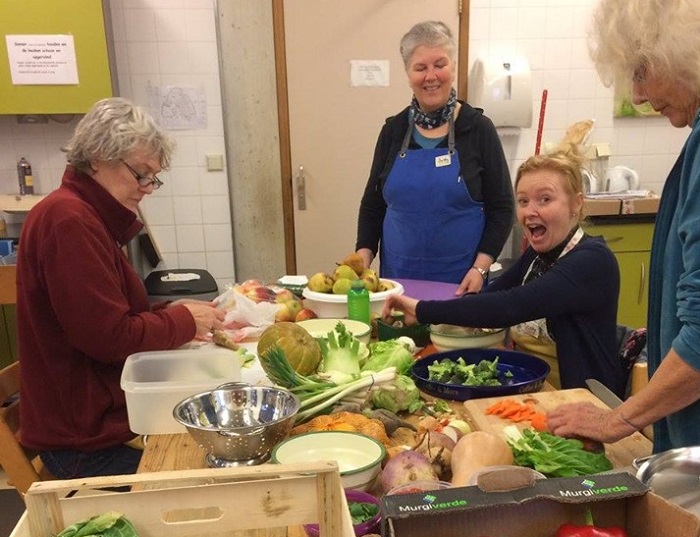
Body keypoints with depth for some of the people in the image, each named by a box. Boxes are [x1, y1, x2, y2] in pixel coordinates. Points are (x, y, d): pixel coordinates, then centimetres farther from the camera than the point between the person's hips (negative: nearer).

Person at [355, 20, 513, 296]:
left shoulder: (478, 128, -4)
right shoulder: (394, 130, 4)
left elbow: (502, 207, -2)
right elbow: (372, 203, 10)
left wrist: (481, 267, -12)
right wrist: (363, 257, -2)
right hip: (397, 276, 2)